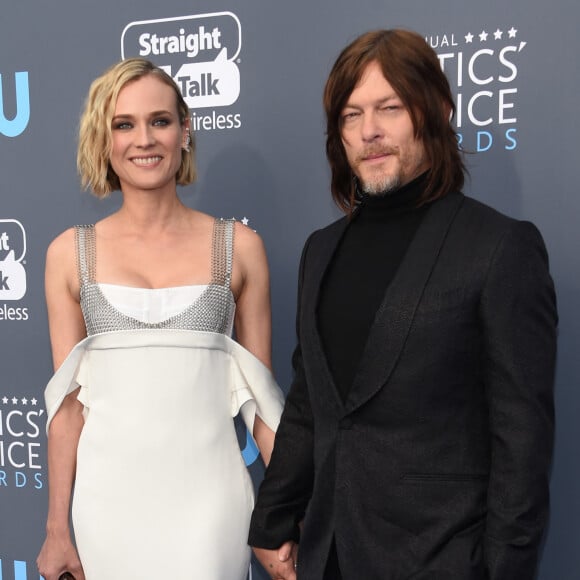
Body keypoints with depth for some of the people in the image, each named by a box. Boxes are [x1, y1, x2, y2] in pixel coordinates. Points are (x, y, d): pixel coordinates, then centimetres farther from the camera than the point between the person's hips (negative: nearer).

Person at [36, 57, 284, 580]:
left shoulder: (239, 247, 0)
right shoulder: (70, 253, 2)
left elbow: (260, 391, 3)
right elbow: (69, 400, 4)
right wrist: (57, 527, 5)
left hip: (208, 491, -1)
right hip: (110, 496, 1)